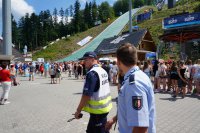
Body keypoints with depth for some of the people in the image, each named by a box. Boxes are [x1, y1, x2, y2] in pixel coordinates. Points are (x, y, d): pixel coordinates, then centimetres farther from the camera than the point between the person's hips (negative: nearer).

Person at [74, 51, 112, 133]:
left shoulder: (92, 73, -22)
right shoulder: (103, 71, 7)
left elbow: (86, 95, -23)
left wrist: (78, 110, -12)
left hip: (98, 110, -9)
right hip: (104, 107, 9)